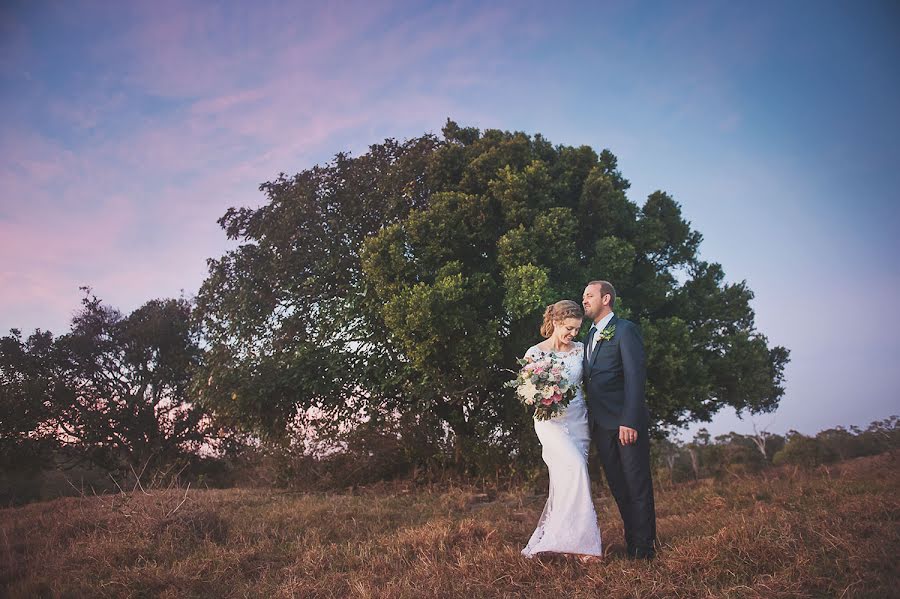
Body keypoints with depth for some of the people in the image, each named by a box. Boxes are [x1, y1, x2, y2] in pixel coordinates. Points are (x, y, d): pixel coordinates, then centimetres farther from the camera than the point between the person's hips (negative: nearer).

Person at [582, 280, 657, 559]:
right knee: (618, 487, 11)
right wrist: (591, 418, 8)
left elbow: (636, 376, -15)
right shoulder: (591, 335, 18)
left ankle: (645, 548, 8)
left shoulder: (625, 330, -6)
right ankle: (631, 543, 20)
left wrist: (630, 421, -22)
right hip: (601, 425, 8)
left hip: (627, 422, -7)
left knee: (637, 486, 0)